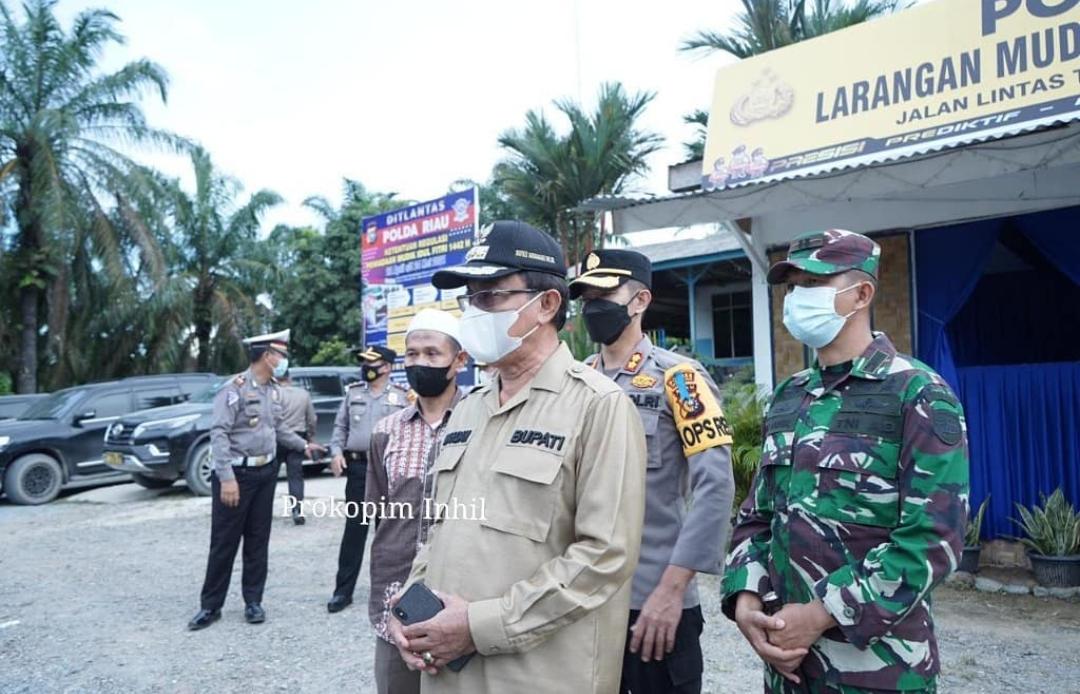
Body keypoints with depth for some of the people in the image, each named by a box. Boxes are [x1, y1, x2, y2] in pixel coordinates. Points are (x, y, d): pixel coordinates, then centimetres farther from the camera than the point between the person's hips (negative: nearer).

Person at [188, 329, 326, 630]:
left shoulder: (273, 390, 9)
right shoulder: (235, 388, -15)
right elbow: (218, 434, -20)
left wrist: (303, 445, 19)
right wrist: (227, 477, -25)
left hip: (266, 472, 7)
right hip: (237, 473, -7)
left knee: (258, 540, 11)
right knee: (224, 542, 2)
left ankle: (253, 601, 22)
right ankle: (211, 605, 14)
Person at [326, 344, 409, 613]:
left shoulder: (403, 396, 1)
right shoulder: (353, 392, 9)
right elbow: (340, 426, 12)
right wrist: (336, 452, -3)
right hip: (358, 467, 2)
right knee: (354, 529, 3)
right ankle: (343, 590, 9)